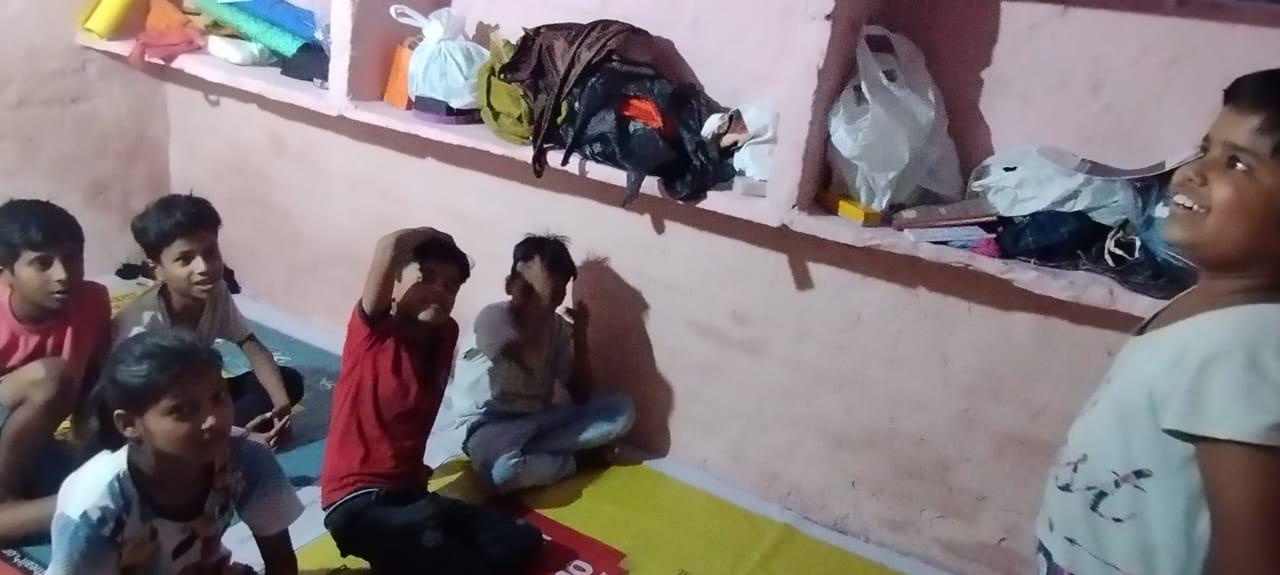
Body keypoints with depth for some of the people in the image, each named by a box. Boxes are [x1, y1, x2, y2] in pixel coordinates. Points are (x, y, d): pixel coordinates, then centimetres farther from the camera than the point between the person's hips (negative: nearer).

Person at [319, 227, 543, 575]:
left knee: (521, 541, -6)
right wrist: (431, 236, -6)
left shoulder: (446, 336, 8)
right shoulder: (373, 331, -9)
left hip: (409, 492, 8)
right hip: (357, 500, -7)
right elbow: (390, 247, -25)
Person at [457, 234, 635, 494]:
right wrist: (539, 296, -30)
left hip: (539, 420, 6)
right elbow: (526, 358, -36)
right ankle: (577, 460, -13)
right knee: (500, 468, -41)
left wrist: (580, 336, -11)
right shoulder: (492, 317, -16)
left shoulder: (558, 327, 2)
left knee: (621, 408, -13)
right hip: (491, 424, -6)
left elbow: (581, 396, 0)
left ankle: (524, 454, -19)